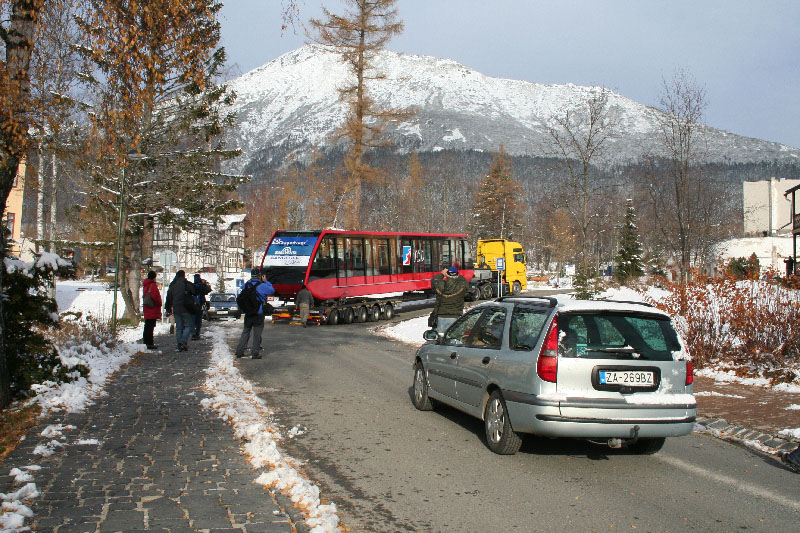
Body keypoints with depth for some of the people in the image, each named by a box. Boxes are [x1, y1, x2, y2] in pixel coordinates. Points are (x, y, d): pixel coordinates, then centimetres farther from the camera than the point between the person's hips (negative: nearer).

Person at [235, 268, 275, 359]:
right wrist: (265, 281, 6)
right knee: (257, 334, 3)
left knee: (245, 332, 14)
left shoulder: (246, 285, 5)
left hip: (248, 313, 5)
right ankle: (255, 353, 4)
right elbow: (272, 290, 1)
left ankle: (239, 351, 13)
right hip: (259, 314, -5)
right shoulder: (262, 286, -12)